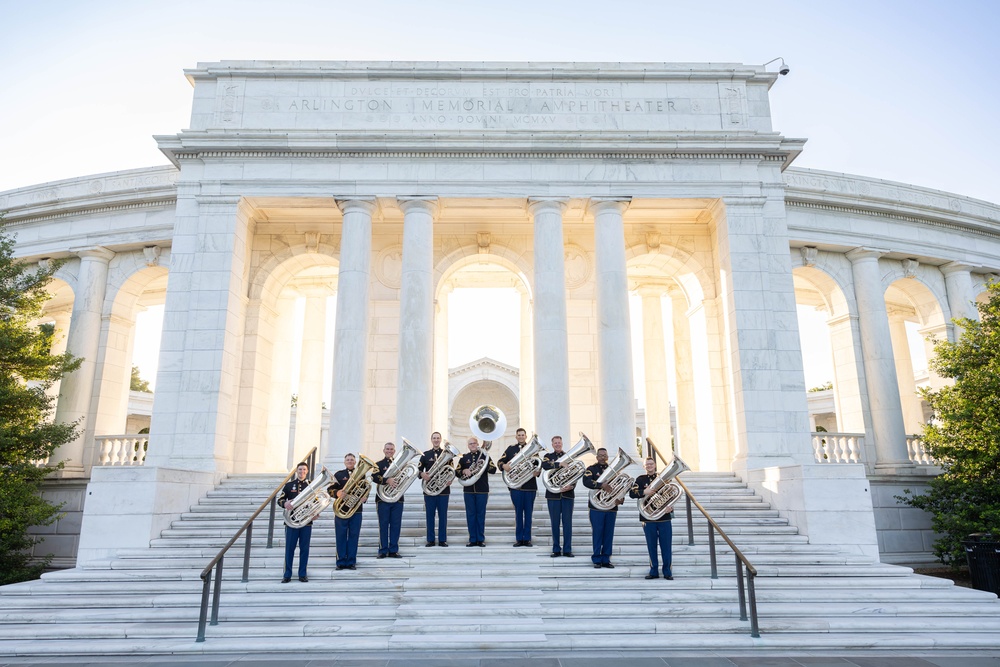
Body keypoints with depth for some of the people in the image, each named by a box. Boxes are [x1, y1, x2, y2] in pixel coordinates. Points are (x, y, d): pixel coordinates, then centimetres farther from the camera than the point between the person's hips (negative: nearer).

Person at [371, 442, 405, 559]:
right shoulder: (379, 464, 5)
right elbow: (374, 477, -12)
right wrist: (387, 480, -25)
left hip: (397, 499, 2)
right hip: (383, 499, -2)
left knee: (396, 525, 3)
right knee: (383, 525, 2)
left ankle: (393, 550, 11)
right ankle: (383, 551, 10)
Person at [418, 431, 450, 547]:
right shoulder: (425, 454, 10)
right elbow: (419, 469, 6)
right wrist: (422, 474, -15)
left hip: (443, 489, 0)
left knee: (443, 515, 2)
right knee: (430, 515, 3)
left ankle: (442, 540, 9)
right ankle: (430, 540, 10)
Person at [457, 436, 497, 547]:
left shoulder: (484, 455, 5)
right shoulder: (464, 458, 12)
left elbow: (493, 470, -2)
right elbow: (457, 472, 10)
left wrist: (485, 465, -19)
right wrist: (464, 471, -10)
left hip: (482, 490, -2)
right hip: (468, 490, 2)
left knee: (481, 515, 2)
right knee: (470, 515, 3)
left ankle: (481, 539, 9)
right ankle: (472, 539, 10)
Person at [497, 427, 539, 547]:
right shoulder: (511, 449, 9)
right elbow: (500, 461, 6)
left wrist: (538, 472, -15)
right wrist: (504, 466, -16)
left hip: (530, 486, 0)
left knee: (528, 513, 3)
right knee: (518, 513, 5)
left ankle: (527, 539, 11)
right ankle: (519, 538, 12)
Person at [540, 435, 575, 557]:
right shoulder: (548, 456, 6)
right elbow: (545, 466, -17)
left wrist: (571, 485, -16)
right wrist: (560, 464, -28)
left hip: (567, 494, 1)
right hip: (553, 494, -1)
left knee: (567, 522, 3)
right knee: (555, 523, 4)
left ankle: (567, 549, 10)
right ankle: (556, 550, 13)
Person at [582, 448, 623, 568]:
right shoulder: (591, 469, 1)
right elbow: (586, 481, -18)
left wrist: (621, 498, -10)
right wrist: (601, 485, -31)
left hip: (611, 507, 3)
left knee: (609, 534, 7)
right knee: (597, 533, 0)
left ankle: (606, 559, 16)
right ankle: (597, 559, 9)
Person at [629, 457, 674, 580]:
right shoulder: (640, 479, 5)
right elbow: (631, 493, -5)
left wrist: (670, 507, -6)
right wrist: (644, 492, -21)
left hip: (665, 518, 1)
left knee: (666, 545, 2)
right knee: (651, 546, 5)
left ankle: (667, 571, 12)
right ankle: (654, 571, 15)